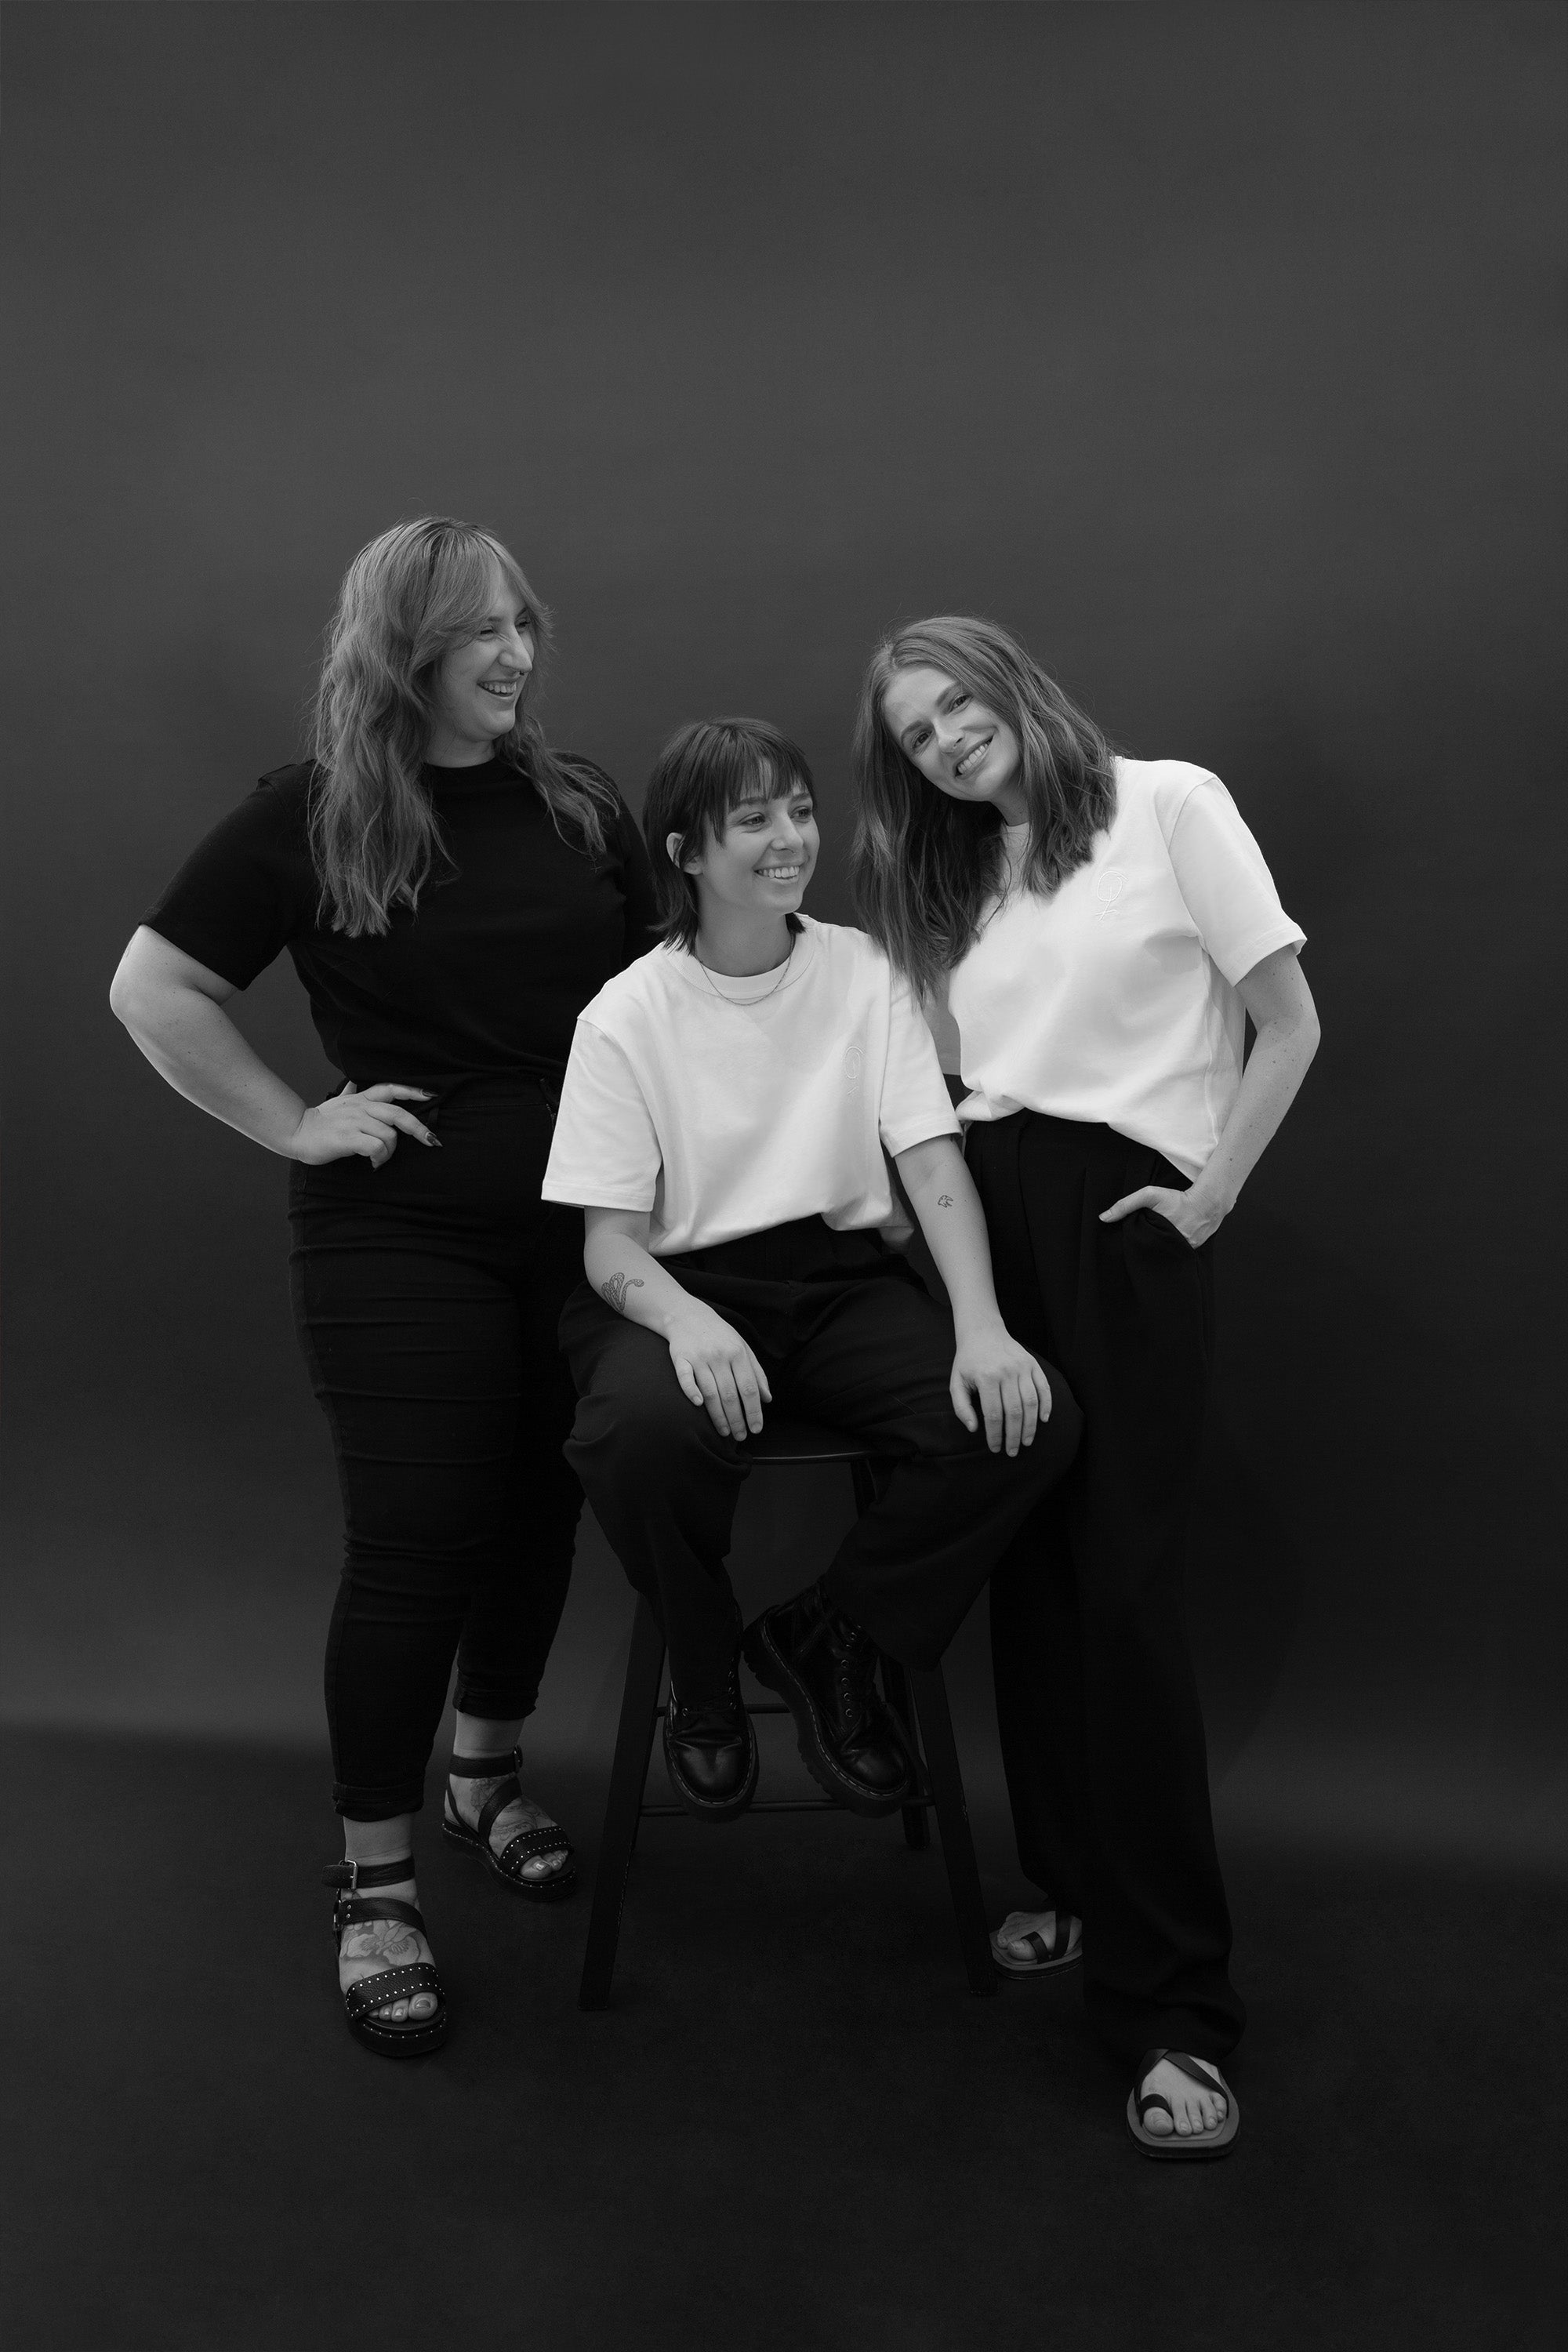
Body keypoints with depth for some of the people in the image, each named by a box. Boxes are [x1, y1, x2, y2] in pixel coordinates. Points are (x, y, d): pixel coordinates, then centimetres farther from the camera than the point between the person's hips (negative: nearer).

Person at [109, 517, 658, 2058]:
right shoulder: (311, 816, -4)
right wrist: (296, 1125, -6)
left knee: (539, 1518, 13)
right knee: (415, 1548, -3)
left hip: (580, 1222, 4)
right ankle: (375, 1888, 14)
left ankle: (487, 1785, 38)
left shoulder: (581, 806, 6)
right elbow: (152, 989, -1)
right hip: (399, 1239, -4)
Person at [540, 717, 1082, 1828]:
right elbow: (609, 1241, -6)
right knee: (643, 1427, -37)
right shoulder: (627, 1014, -3)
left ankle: (827, 1638, 3)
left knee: (1029, 1419, -24)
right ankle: (705, 1682, -1)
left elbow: (932, 1158, -4)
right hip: (689, 1289, -2)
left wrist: (982, 1329, -21)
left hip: (844, 1280, 3)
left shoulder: (863, 971, 5)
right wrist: (688, 1321, -30)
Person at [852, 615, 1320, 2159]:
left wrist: (1213, 1194, -4)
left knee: (1119, 1588, -11)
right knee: (1031, 1574, 2)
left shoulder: (1167, 804, 1)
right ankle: (1076, 1888, 20)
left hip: (1123, 1214, -5)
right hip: (982, 1213, 5)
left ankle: (1173, 2005, -5)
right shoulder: (952, 883, 19)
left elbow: (1290, 1026, -1)